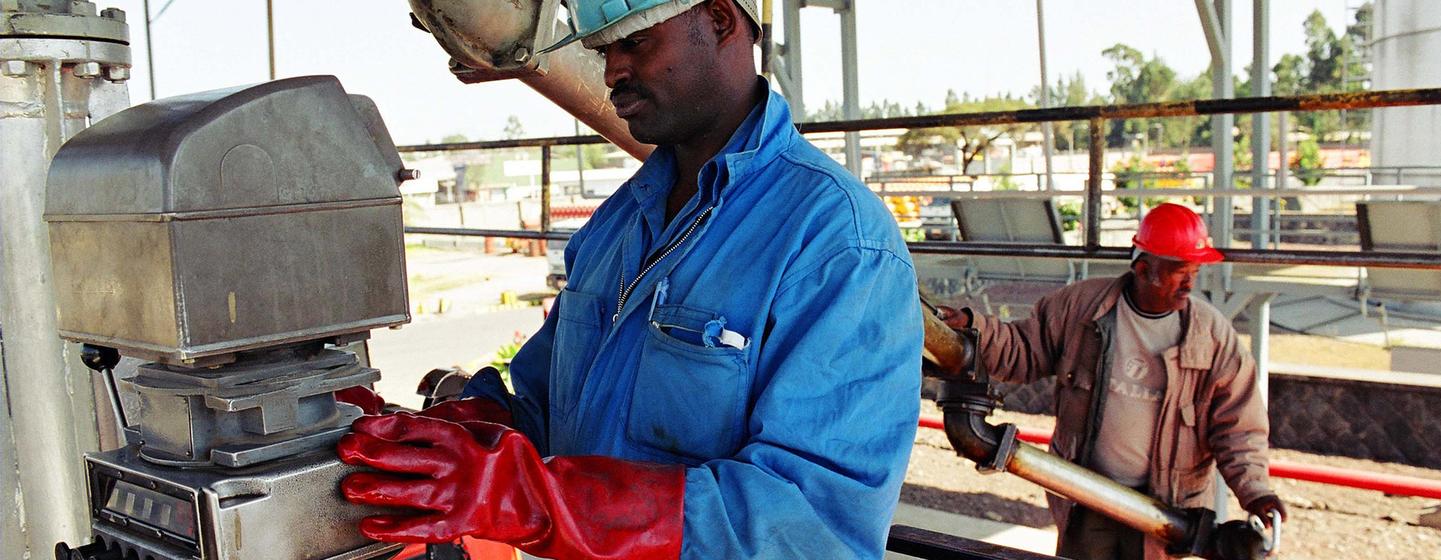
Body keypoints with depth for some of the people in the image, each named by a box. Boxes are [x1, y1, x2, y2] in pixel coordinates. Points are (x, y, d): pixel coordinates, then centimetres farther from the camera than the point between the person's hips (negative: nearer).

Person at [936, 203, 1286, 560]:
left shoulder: (1213, 334, -8)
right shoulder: (1082, 304, -7)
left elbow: (1237, 426, -5)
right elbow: (1025, 351, 2)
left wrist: (1255, 490, -17)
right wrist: (973, 327, -13)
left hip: (1165, 505, -1)